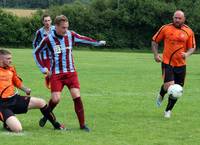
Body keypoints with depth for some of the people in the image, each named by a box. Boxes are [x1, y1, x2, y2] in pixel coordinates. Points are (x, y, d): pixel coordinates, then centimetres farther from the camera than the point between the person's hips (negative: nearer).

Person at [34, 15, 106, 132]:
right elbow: (37, 53, 4)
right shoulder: (48, 40, -8)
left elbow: (83, 39, 17)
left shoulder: (71, 35, -2)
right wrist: (43, 68, 0)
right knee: (55, 99, -11)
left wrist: (98, 42, 14)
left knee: (77, 96, -11)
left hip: (71, 72, 2)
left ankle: (82, 124, -3)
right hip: (56, 74, -2)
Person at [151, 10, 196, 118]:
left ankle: (168, 110, 28)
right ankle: (161, 95, 15)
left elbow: (192, 47, 8)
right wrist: (156, 54, -4)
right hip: (167, 63, -3)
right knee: (169, 85, -20)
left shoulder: (188, 32, 0)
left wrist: (187, 54, -14)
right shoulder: (165, 28, -4)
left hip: (181, 64, 3)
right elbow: (154, 41, 7)